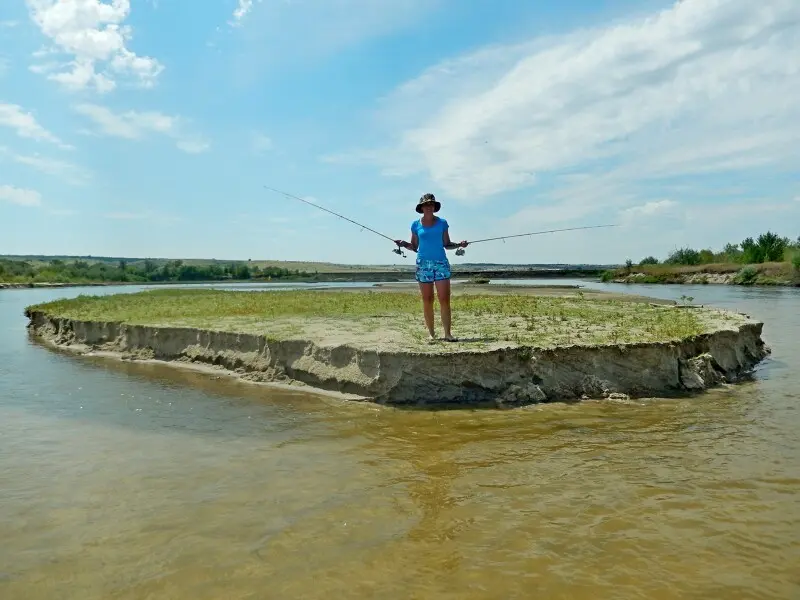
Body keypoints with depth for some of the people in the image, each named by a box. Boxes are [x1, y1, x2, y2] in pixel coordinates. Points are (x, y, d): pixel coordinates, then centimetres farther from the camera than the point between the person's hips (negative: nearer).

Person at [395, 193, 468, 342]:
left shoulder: (442, 223, 7)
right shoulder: (416, 225, 7)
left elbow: (447, 245, 10)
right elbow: (415, 247, 11)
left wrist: (458, 245, -6)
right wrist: (405, 244, -7)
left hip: (441, 263, 0)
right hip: (423, 264, 0)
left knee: (444, 300, -8)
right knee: (427, 301, 1)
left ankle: (447, 333, -6)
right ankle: (431, 334, 9)